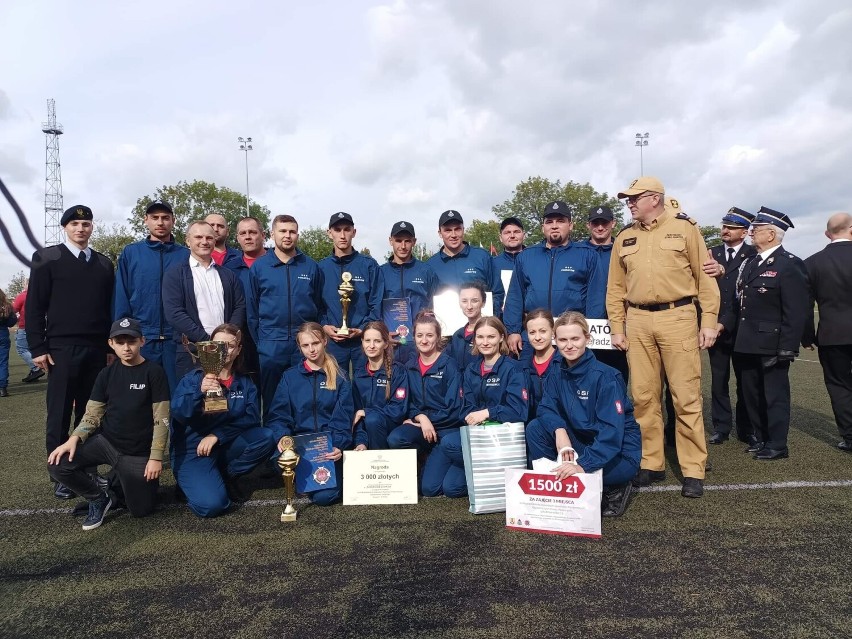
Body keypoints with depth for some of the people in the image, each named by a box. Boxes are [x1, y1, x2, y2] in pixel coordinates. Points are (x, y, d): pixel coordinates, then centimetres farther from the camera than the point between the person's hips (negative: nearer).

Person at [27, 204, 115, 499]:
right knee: (59, 415, 2)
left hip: (97, 349, 3)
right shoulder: (47, 258, 4)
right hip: (61, 348, -3)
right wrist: (38, 348, -8)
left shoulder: (104, 263, 13)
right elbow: (34, 306, -1)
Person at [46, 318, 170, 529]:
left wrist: (156, 457, -14)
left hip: (139, 452, -3)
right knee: (58, 465, -20)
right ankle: (99, 499, 6)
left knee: (141, 510, -2)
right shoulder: (107, 374, 3)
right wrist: (75, 438, -14)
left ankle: (121, 481, 32)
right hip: (105, 441, 4)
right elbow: (92, 414, 6)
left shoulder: (154, 372, -10)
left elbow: (161, 419, -10)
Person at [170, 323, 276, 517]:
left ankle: (226, 475, 1)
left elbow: (252, 418, -7)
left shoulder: (245, 383, 4)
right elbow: (178, 414, -23)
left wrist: (217, 435, -18)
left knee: (266, 438, -22)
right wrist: (200, 392, -42)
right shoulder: (192, 378, -6)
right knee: (211, 505, -26)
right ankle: (194, 481, 9)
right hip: (193, 450, -4)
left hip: (226, 446, 4)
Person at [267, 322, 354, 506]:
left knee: (324, 496, -22)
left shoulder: (339, 377, 6)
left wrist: (338, 446, -18)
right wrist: (282, 437, -18)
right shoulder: (290, 376, 9)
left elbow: (342, 418, -1)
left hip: (330, 444, -2)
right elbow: (279, 415, 3)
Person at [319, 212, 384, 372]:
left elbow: (377, 303, -1)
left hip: (364, 339, -1)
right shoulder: (321, 267, 7)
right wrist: (324, 326, -9)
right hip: (332, 339, 1)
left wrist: (363, 329, -13)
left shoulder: (369, 265, 2)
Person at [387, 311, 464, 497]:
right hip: (420, 424, 5)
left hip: (448, 427, -5)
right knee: (394, 439, -27)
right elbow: (409, 403, 7)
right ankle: (438, 458, -1)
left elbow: (454, 407, -11)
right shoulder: (410, 367, 7)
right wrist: (421, 418, -14)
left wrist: (423, 420, -10)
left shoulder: (448, 365, -7)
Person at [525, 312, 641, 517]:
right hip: (580, 442, 6)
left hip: (618, 452, -6)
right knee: (535, 428, -13)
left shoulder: (606, 377, -21)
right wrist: (559, 430, -26)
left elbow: (612, 429, -28)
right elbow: (546, 407, -3)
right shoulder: (558, 375, -1)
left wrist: (583, 464, -39)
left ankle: (614, 490, -1)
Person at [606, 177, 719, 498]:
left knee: (686, 397, -1)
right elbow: (616, 287, 12)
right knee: (644, 396, 7)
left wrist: (709, 321, -4)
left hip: (678, 317, -3)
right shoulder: (624, 238, 12)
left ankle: (693, 470, 10)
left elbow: (705, 276, 1)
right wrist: (617, 328, 7)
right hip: (638, 321, 4)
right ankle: (652, 464, 19)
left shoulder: (684, 228, 3)